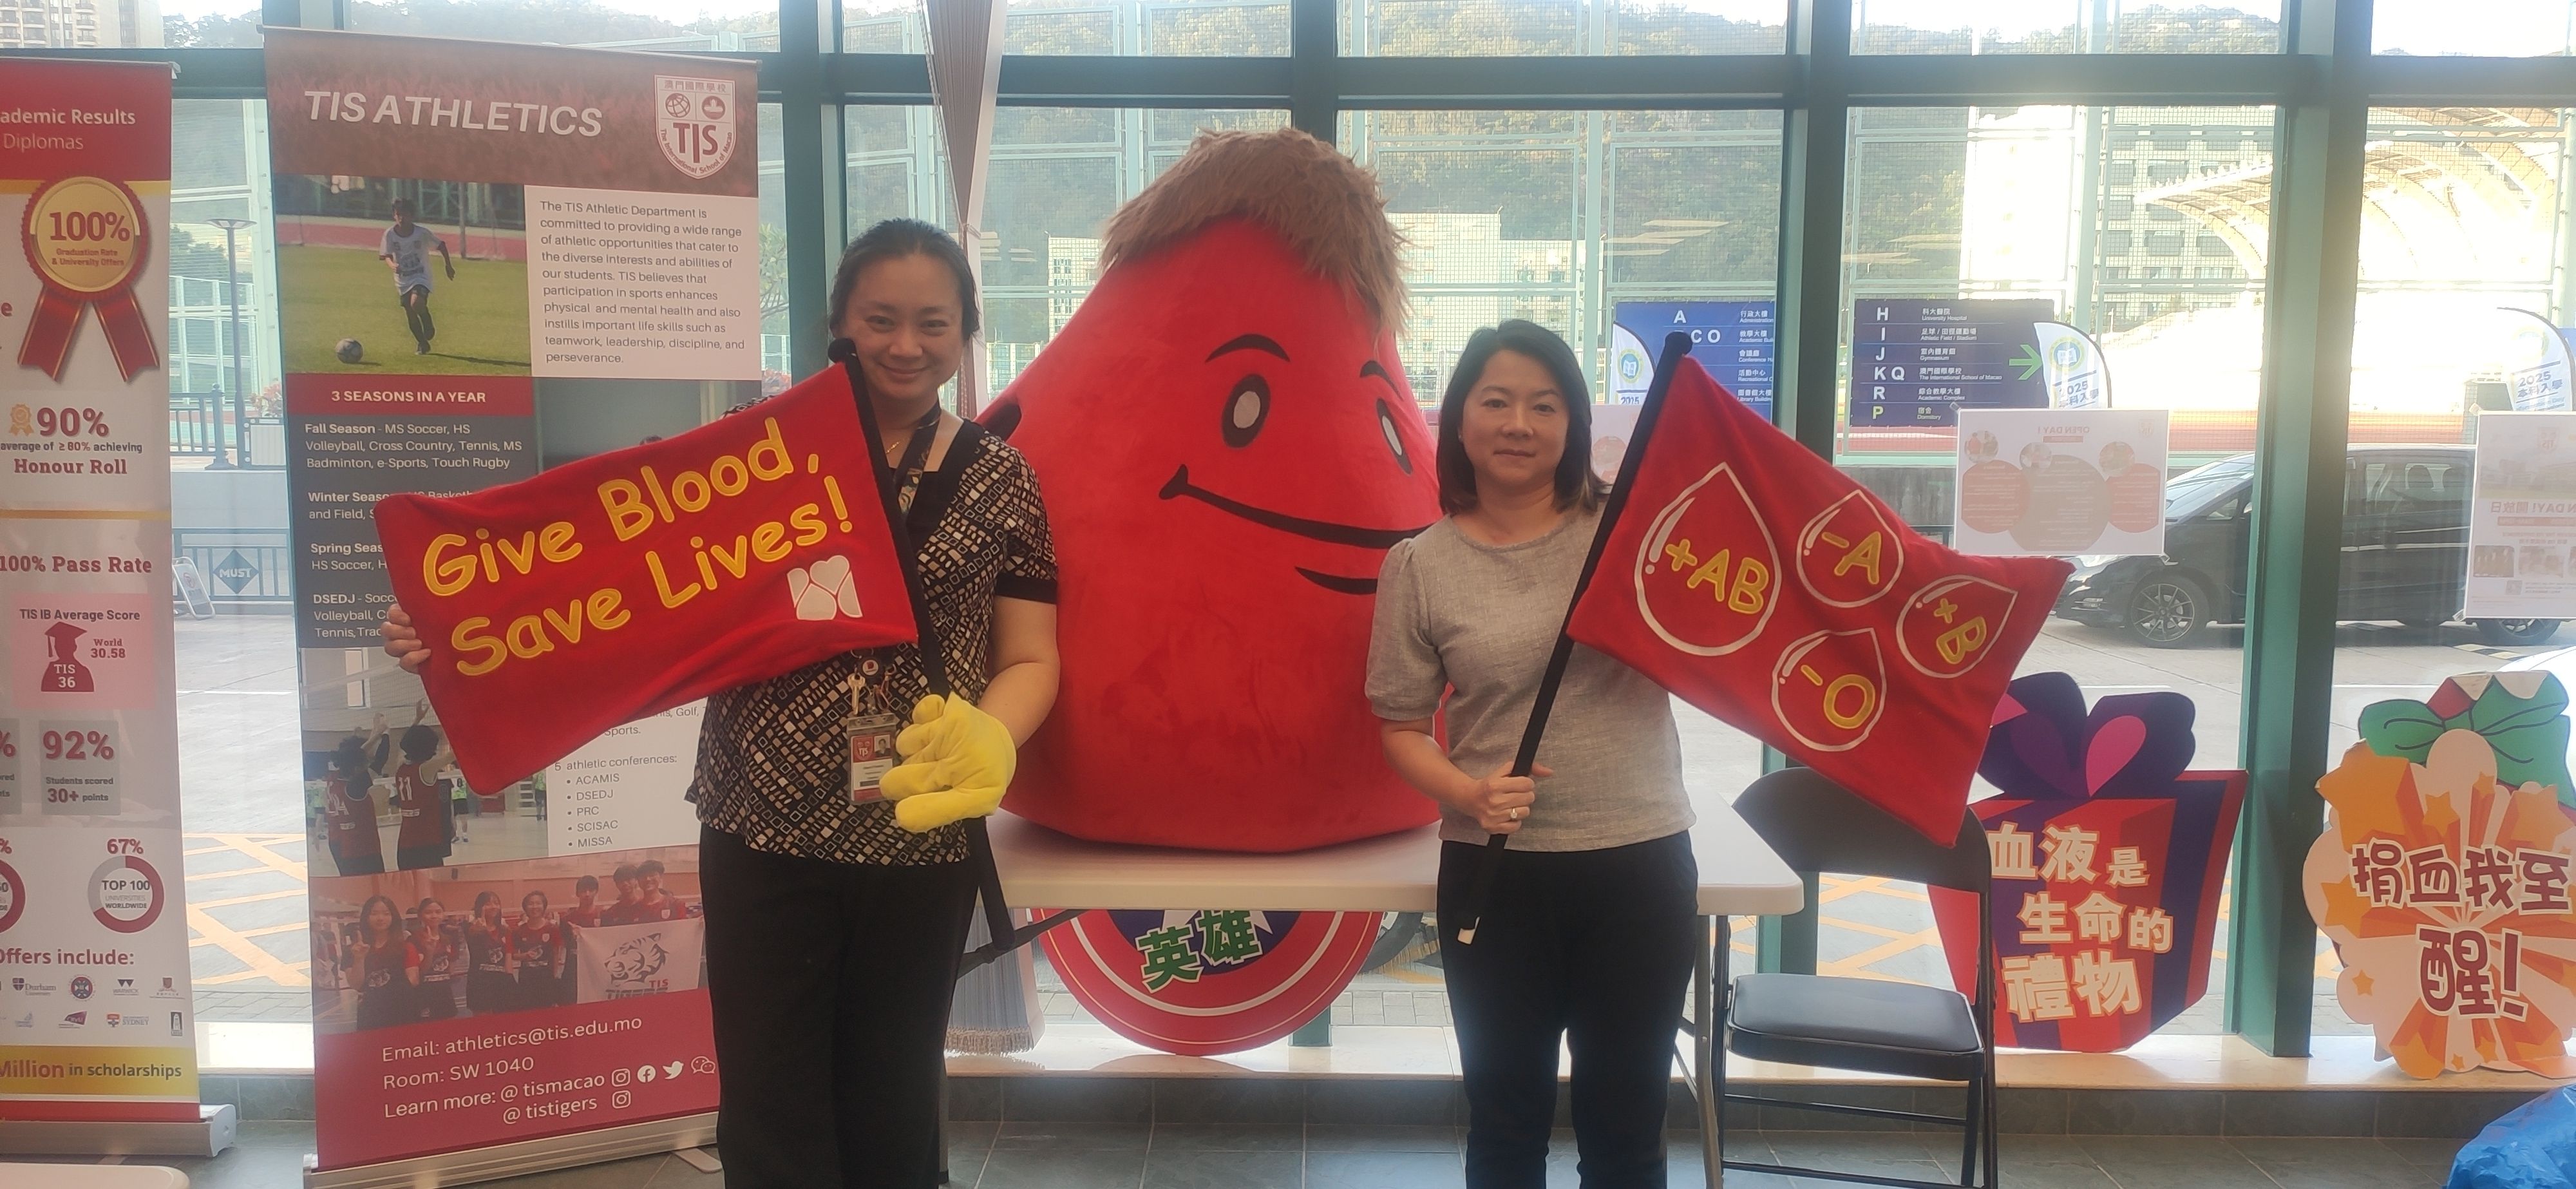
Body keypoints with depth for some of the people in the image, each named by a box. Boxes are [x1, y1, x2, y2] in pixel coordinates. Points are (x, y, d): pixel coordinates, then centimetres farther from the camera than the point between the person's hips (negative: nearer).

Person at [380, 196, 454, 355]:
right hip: (402, 280, 3)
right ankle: (423, 345, 24)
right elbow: (386, 256, -5)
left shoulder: (422, 233, -12)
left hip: (421, 277, -3)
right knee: (410, 316, 5)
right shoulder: (390, 234, -8)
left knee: (417, 303, -29)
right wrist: (392, 265, -28)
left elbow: (441, 245, 2)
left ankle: (428, 323, 3)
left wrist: (449, 265, 7)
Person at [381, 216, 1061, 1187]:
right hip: (763, 828, 0)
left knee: (891, 1110, 15)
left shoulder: (1000, 480, 3)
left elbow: (1029, 660, 3)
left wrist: (990, 739, -18)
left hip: (922, 841, 1)